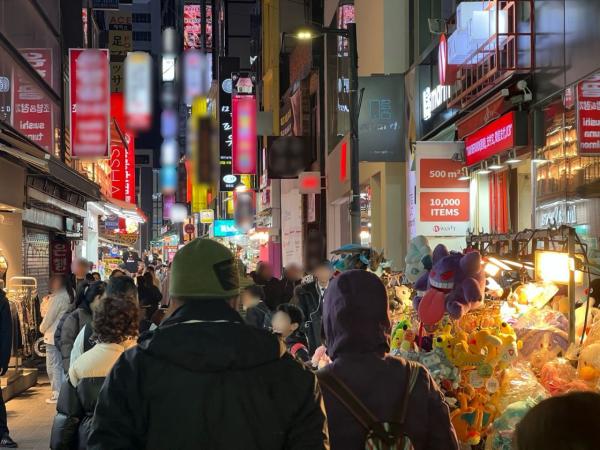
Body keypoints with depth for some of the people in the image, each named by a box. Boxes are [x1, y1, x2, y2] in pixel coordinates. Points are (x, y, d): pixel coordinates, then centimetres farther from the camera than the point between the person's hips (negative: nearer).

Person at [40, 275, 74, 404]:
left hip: (53, 336, -8)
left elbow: (49, 316, -13)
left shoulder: (58, 297, -16)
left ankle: (57, 394, 1)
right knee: (62, 365, 15)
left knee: (53, 366, -1)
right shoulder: (69, 296, 7)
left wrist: (42, 328, 2)